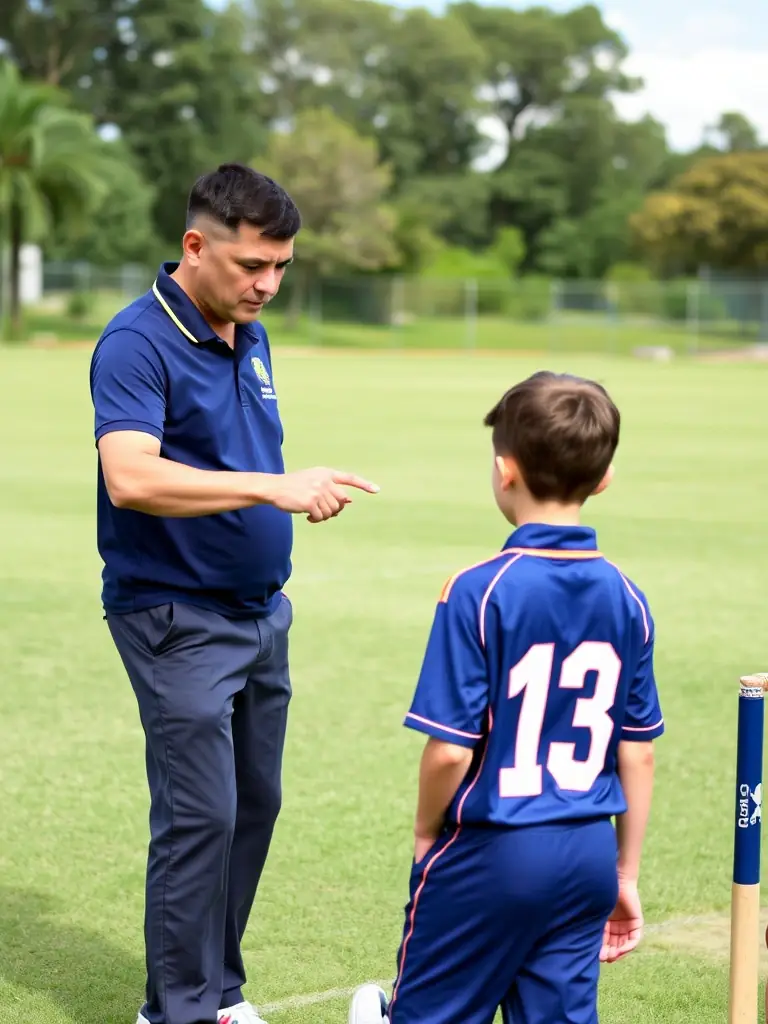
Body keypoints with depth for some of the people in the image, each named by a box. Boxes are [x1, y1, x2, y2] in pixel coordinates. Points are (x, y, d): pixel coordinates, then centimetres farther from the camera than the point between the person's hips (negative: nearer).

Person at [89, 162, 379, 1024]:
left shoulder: (250, 338, 10)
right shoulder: (138, 343, -17)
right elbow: (131, 478, -31)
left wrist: (299, 496, 10)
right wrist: (272, 487, -36)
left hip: (260, 612, 8)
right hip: (177, 620, -8)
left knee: (254, 807, 12)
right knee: (200, 816, -6)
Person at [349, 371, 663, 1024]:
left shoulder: (478, 592, -16)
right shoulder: (627, 600, 1)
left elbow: (450, 750, -16)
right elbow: (638, 755, 5)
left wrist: (427, 833, 3)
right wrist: (626, 875, 14)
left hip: (492, 848, -4)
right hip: (589, 854, 4)